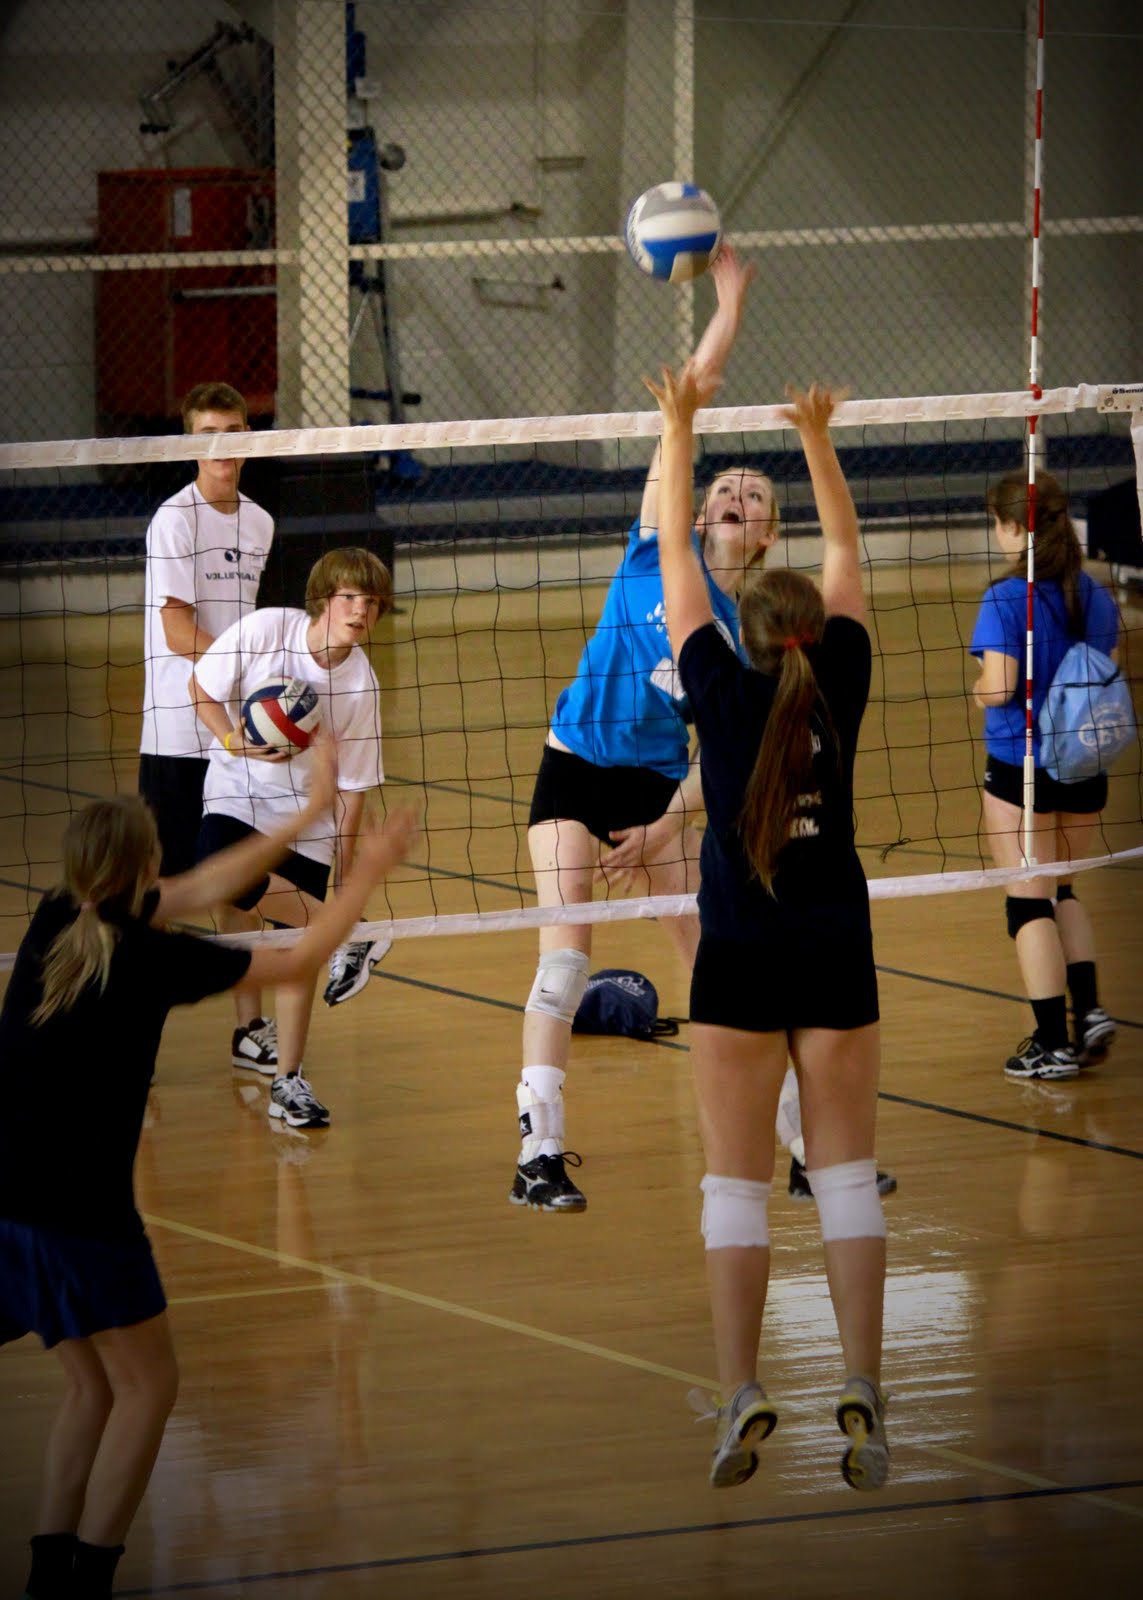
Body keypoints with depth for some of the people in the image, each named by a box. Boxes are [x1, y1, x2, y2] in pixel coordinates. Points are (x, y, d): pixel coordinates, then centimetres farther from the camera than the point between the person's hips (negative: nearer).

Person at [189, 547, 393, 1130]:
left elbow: (352, 784, -3)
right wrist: (235, 743, -19)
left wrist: (344, 870, -4)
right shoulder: (265, 630, -15)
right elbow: (202, 687, -2)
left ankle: (287, 1078, 6)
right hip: (238, 793, -1)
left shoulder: (360, 683, -10)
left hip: (307, 815, 1)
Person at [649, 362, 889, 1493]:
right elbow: (846, 553, 12)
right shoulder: (840, 689, -1)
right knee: (846, 1177, 4)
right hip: (837, 958, 2)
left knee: (735, 1186, 1)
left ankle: (741, 1400, -7)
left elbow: (673, 554, 2)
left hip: (740, 962, -2)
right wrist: (817, 437, 20)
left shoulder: (722, 692, -6)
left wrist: (678, 429, 10)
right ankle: (861, 1395, -5)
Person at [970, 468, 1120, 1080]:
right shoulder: (1095, 596, 3)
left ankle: (1053, 1043, 3)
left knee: (1030, 902, 2)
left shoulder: (1007, 600, -16)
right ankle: (1088, 1008, 9)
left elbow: (998, 688, -21)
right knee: (1062, 891, 23)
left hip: (1020, 764, -6)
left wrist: (977, 689, 0)